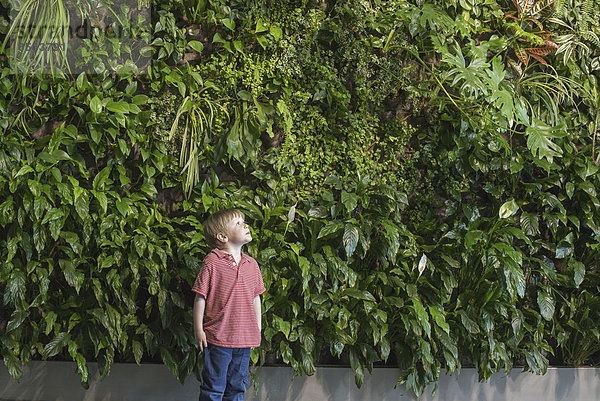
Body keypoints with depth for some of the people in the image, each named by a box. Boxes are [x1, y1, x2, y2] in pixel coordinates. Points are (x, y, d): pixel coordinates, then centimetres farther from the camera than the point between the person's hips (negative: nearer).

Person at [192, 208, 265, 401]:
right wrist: (198, 330, -7)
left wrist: (258, 329, 15)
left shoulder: (251, 264, 8)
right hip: (218, 338, -5)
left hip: (244, 338, 5)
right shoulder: (212, 262, -8)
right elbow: (200, 298, -6)